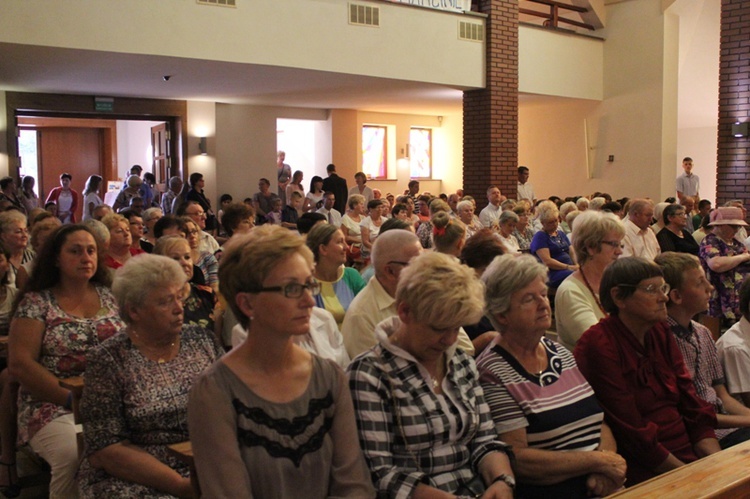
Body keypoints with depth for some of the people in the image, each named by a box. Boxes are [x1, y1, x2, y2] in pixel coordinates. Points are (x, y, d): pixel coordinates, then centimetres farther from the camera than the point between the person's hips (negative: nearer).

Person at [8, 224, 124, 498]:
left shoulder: (108, 296, 13)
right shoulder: (36, 303, 3)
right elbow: (20, 363, -4)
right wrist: (73, 398, -12)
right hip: (54, 408, -3)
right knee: (76, 455, -34)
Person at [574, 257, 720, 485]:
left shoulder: (660, 333, 12)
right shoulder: (598, 345, -12)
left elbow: (693, 407, 9)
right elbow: (633, 433, -14)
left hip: (687, 454, 7)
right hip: (643, 472, -7)